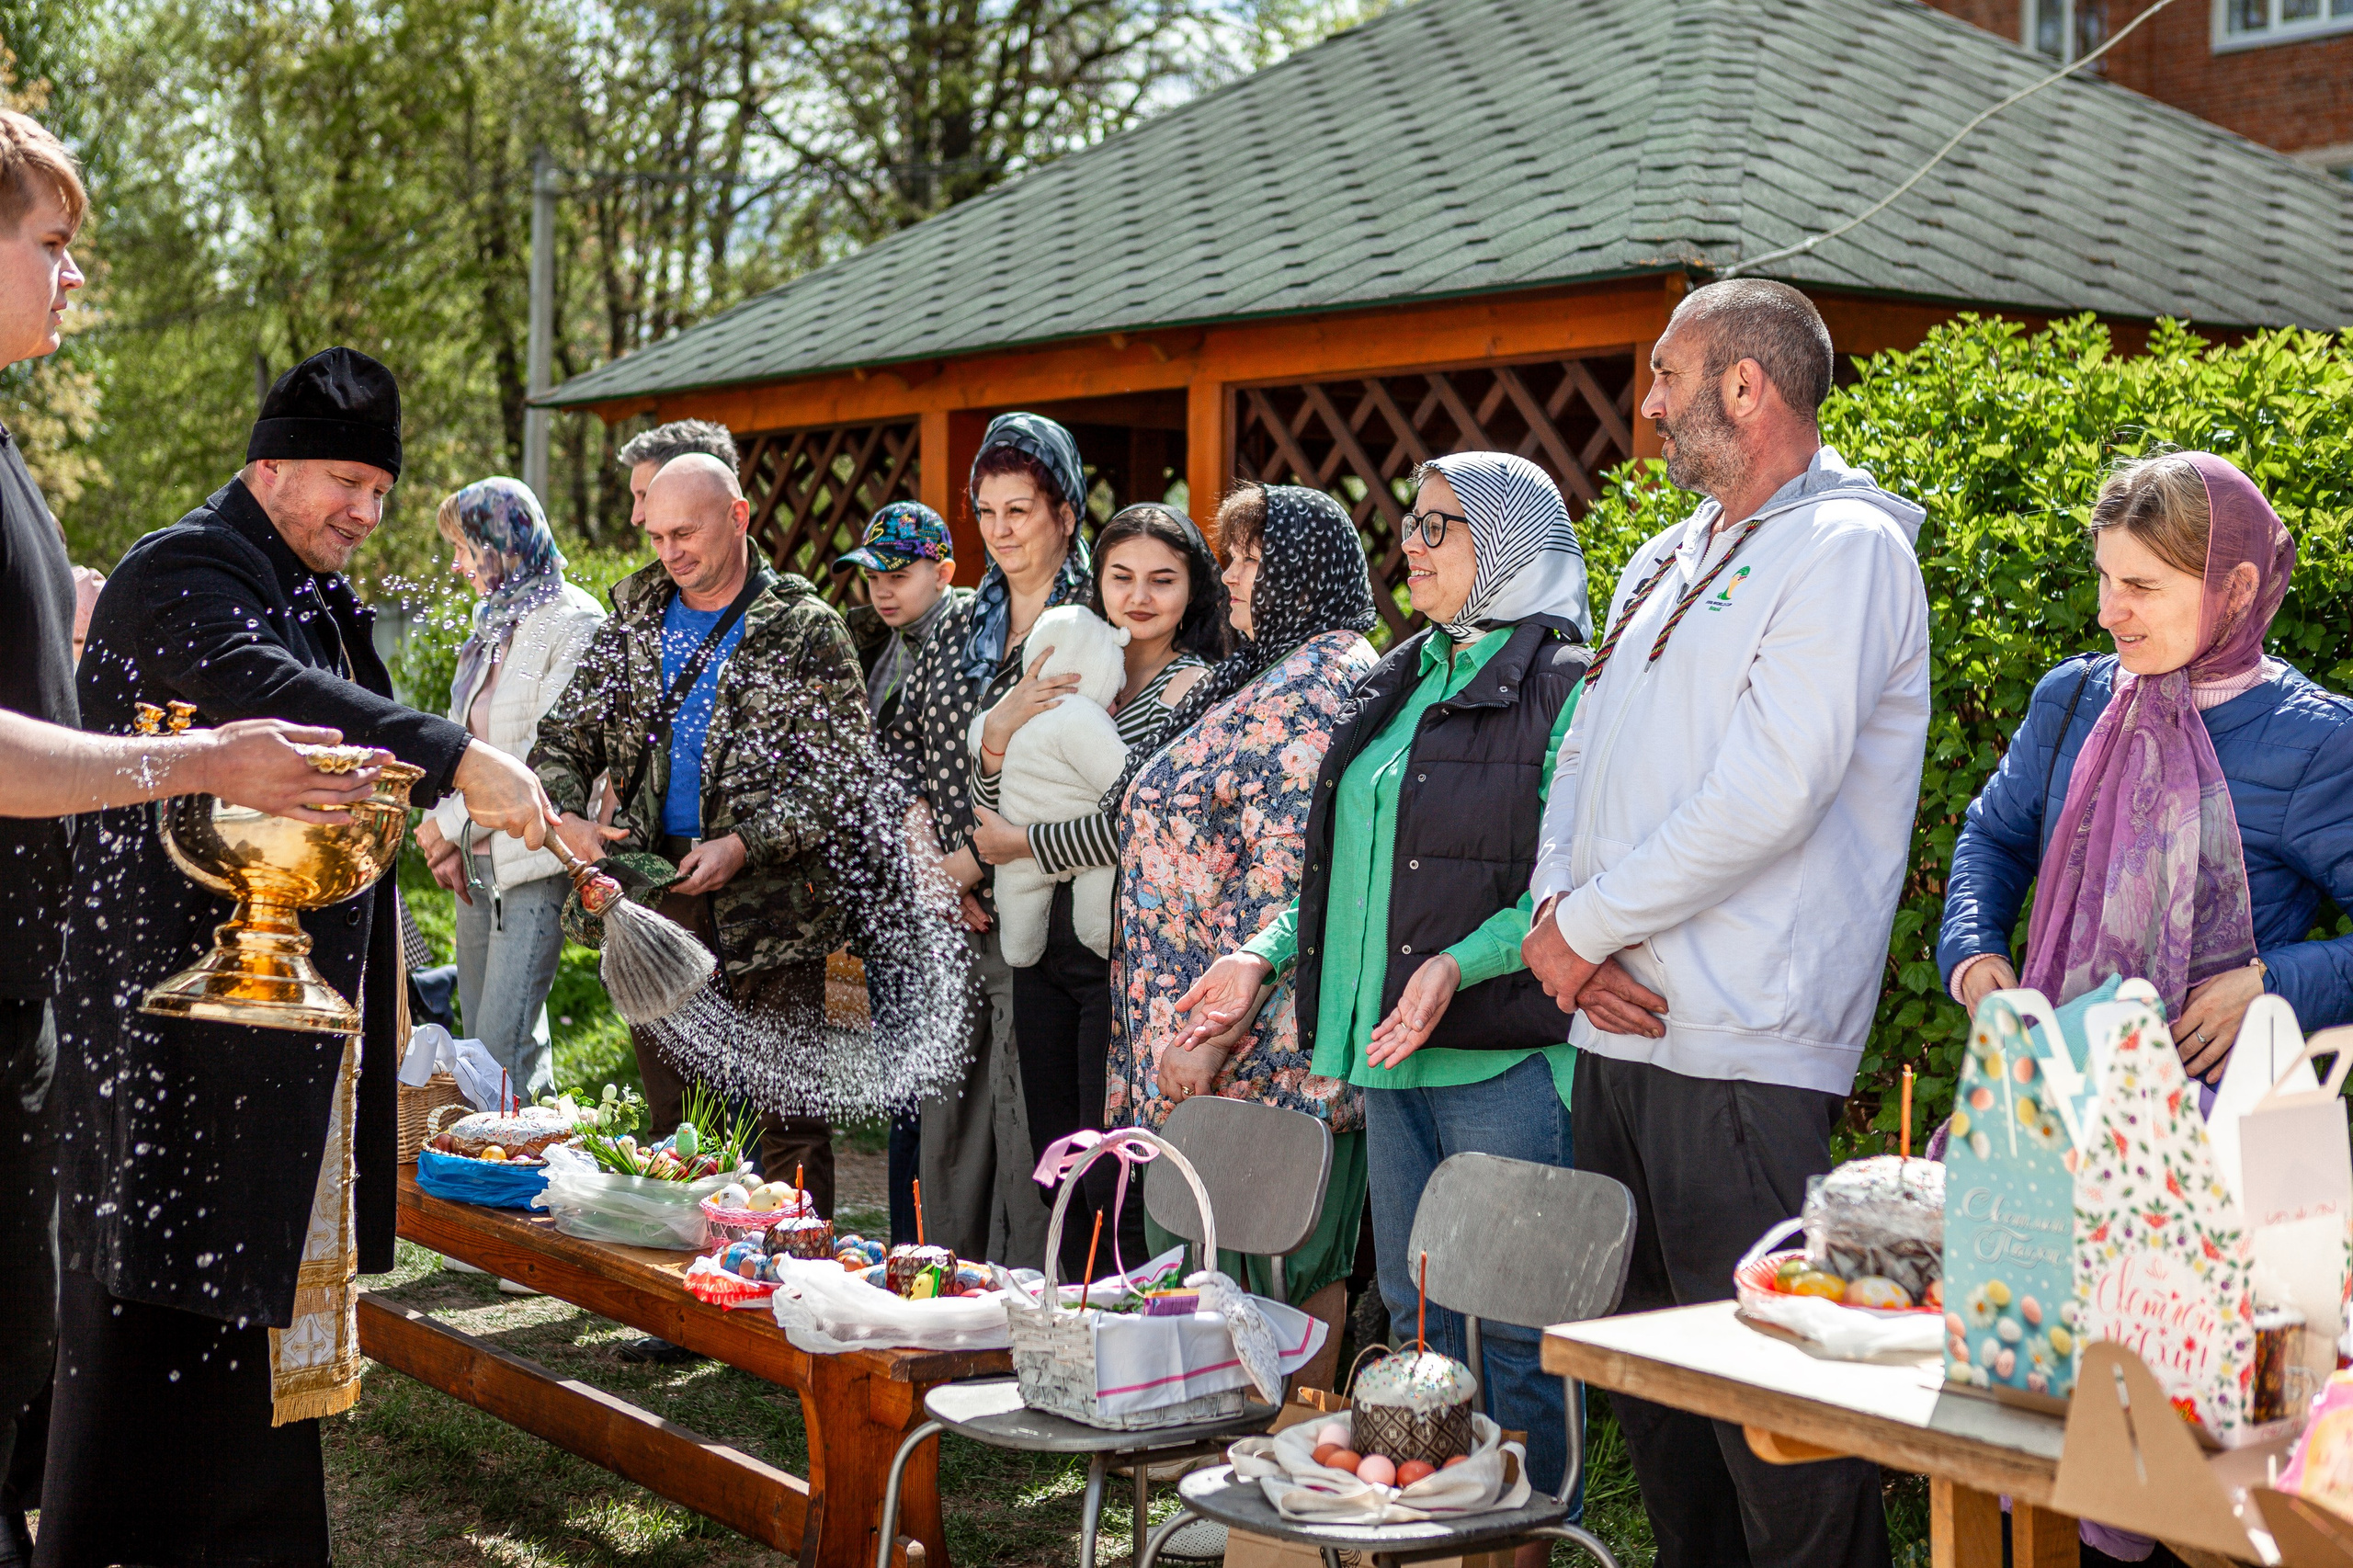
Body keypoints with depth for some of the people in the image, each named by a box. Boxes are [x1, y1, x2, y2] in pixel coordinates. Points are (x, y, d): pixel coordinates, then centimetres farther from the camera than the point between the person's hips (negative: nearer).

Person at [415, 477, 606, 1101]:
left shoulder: (573, 623, -9)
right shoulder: (493, 624, 18)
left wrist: (453, 821, -12)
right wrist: (446, 841, 3)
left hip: (534, 859, -9)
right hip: (477, 860, 9)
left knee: (504, 1049, -13)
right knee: (479, 1040, 11)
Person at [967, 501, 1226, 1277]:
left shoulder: (1194, 687, -7)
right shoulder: (1069, 679, 13)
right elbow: (987, 818, 12)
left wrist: (1023, 842, -8)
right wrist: (998, 736, -8)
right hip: (1044, 947, 7)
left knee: (1119, 1189, -4)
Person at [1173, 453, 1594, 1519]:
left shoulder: (1563, 688, -8)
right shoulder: (1401, 682, 17)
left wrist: (1460, 964, -26)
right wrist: (1267, 954, 13)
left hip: (1506, 1060, -8)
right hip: (1389, 1047, 8)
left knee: (1513, 1324, 0)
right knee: (1416, 1312, 15)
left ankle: (1525, 1537, 13)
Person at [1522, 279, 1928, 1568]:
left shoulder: (1844, 548, -8)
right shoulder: (1662, 564, 19)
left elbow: (1765, 801, -18)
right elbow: (1582, 759, 17)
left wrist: (1586, 925, -11)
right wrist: (1554, 909, -2)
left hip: (1741, 1050, -9)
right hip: (1616, 1025, 9)